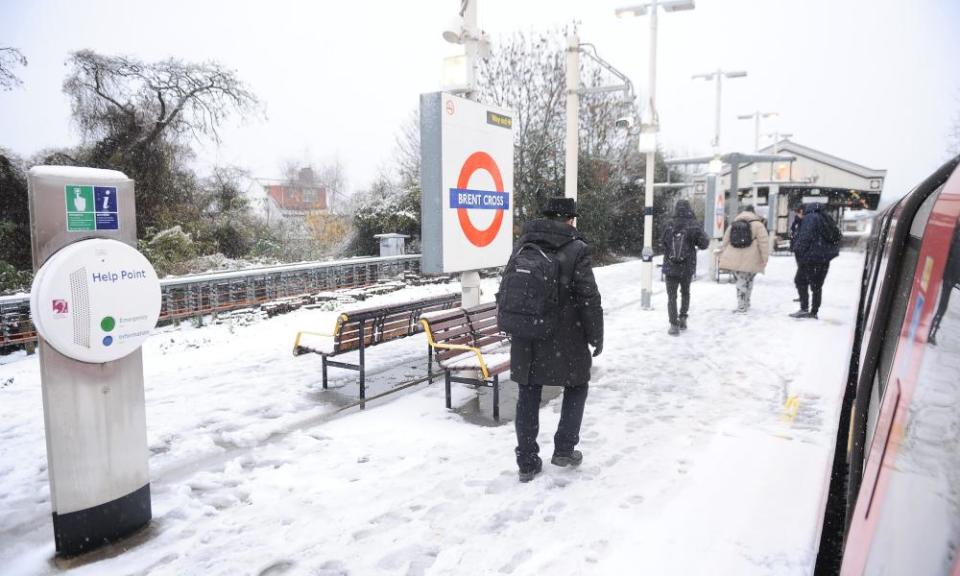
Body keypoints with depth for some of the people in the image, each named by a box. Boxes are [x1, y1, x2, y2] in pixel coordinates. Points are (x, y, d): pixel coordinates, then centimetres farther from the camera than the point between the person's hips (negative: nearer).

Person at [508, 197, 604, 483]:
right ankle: (564, 448, 20)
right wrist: (596, 336, 0)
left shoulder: (522, 244, 5)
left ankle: (527, 462, 16)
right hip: (565, 339, -4)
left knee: (528, 396, 10)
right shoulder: (576, 249, -10)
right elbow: (589, 299, -12)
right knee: (576, 387, 19)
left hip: (526, 338, 4)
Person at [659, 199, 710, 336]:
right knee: (685, 293, 23)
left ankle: (674, 324, 0)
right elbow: (704, 244, -7)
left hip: (670, 267, 0)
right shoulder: (695, 225, -10)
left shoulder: (669, 225, -7)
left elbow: (662, 245, 1)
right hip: (687, 267, 1)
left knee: (672, 296, 6)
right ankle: (683, 318, 18)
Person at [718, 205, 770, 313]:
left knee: (740, 282, 5)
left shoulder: (733, 225, 11)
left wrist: (722, 257, 18)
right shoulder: (757, 225, 0)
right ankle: (745, 305, 23)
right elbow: (764, 243, -6)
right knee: (748, 281, 15)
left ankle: (742, 306, 0)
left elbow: (725, 242, 13)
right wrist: (764, 259, -4)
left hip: (735, 261, 2)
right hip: (751, 261, -2)